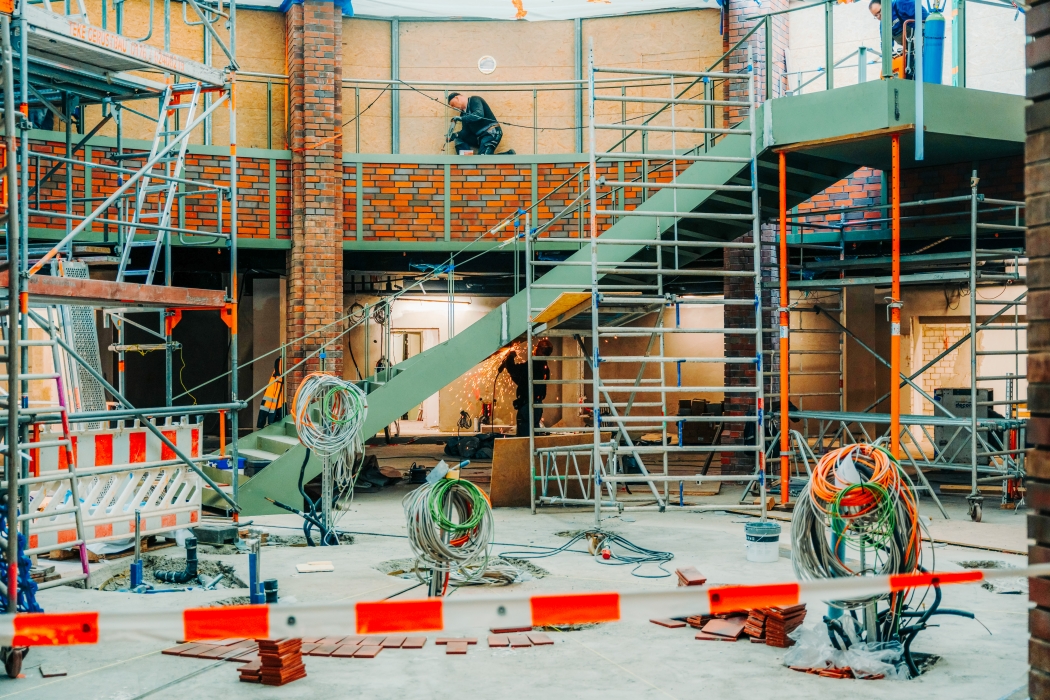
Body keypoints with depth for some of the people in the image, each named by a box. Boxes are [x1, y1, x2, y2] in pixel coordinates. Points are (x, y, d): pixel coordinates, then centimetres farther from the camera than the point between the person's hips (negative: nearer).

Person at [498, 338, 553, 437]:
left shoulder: (533, 365, -16)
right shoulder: (545, 368, 14)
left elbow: (512, 369, -19)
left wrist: (510, 356, 0)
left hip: (527, 405, -9)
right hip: (537, 405, 9)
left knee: (524, 434, -7)